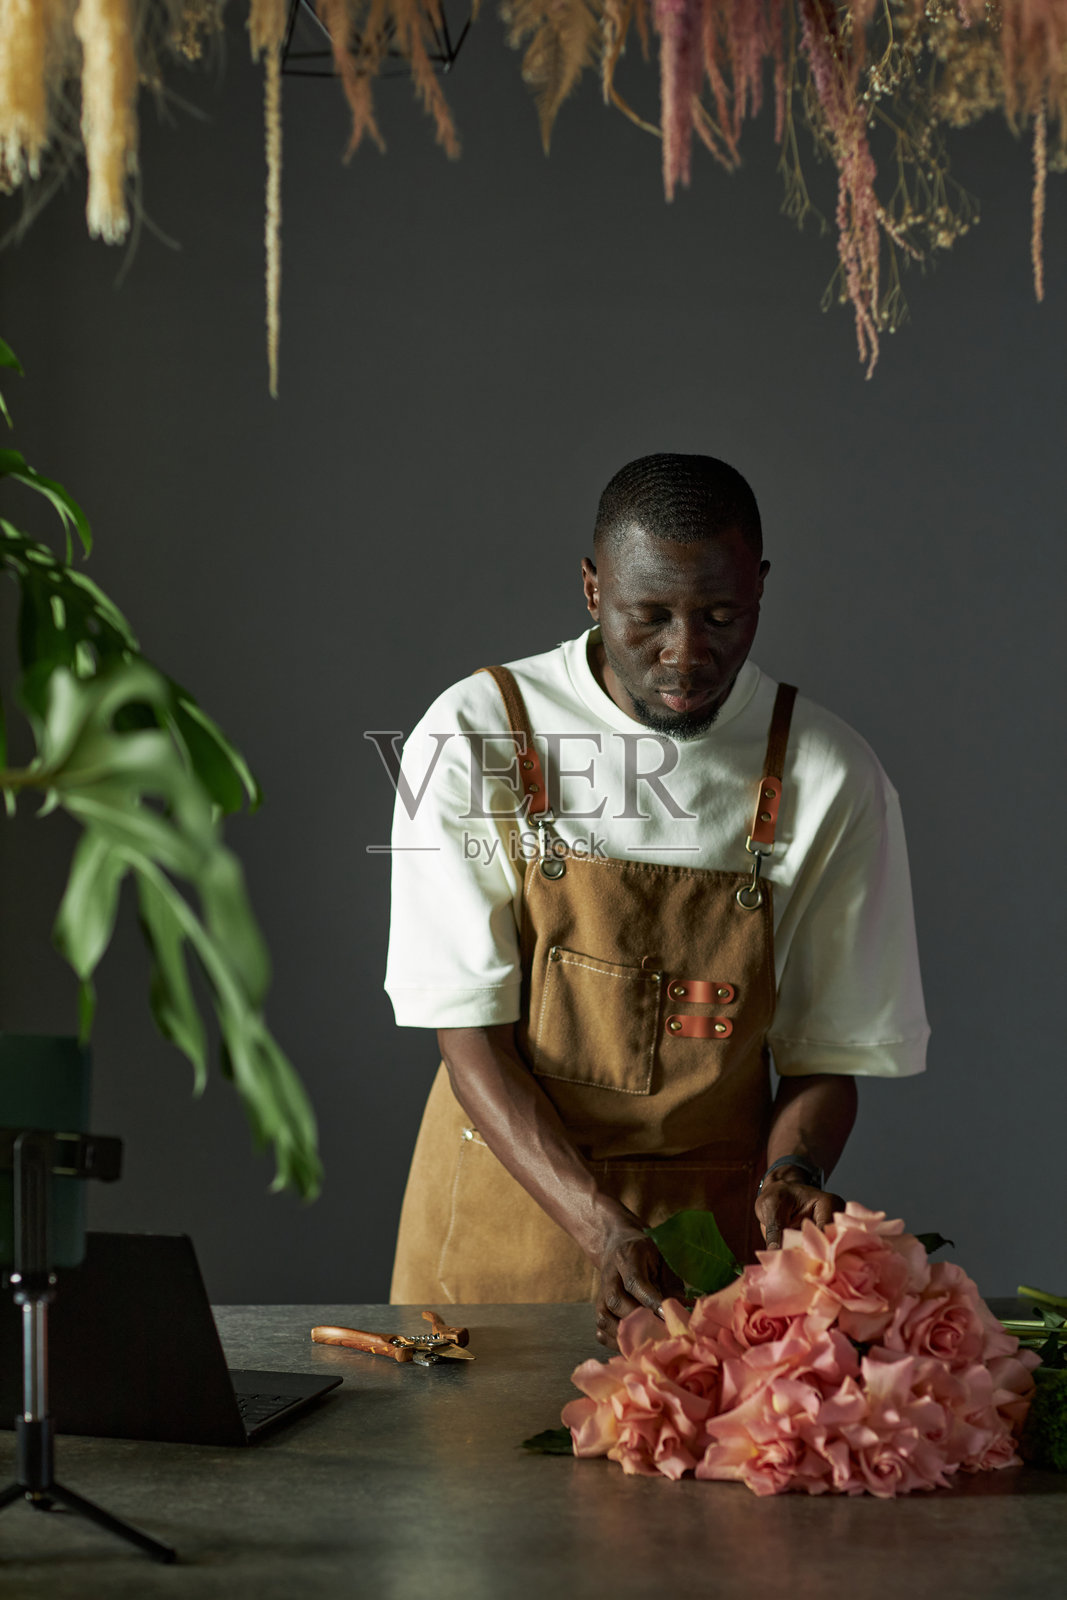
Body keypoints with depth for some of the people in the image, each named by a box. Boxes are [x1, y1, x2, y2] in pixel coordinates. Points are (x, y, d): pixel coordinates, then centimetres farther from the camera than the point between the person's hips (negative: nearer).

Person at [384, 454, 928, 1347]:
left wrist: (791, 1172, -19)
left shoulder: (830, 779, -5)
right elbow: (471, 1041, -9)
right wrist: (603, 1230, -21)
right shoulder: (474, 737, -9)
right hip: (510, 1200, 0)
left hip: (716, 1226, 1)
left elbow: (828, 1055, 3)